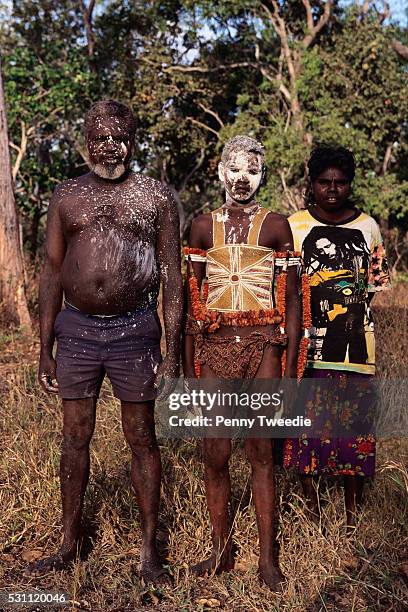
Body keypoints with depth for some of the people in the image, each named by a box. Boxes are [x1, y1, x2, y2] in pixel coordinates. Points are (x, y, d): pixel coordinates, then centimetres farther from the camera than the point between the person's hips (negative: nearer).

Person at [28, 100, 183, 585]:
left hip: (134, 330, -2)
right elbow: (51, 273, 8)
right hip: (77, 329, 3)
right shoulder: (66, 197, 7)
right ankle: (68, 545, 29)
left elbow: (171, 278, 0)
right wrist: (45, 349, 6)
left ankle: (149, 551, 21)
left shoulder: (156, 199, 1)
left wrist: (172, 352, -4)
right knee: (75, 437, 12)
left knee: (141, 439, 7)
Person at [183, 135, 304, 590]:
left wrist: (290, 366, -3)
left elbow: (291, 301, 3)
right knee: (214, 454, 4)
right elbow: (191, 301, 10)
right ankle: (221, 550, 20)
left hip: (262, 345, -2)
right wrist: (188, 367, 6)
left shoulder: (276, 226, 4)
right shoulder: (203, 226, 9)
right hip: (215, 346, 2)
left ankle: (267, 558, 12)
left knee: (260, 451, 0)